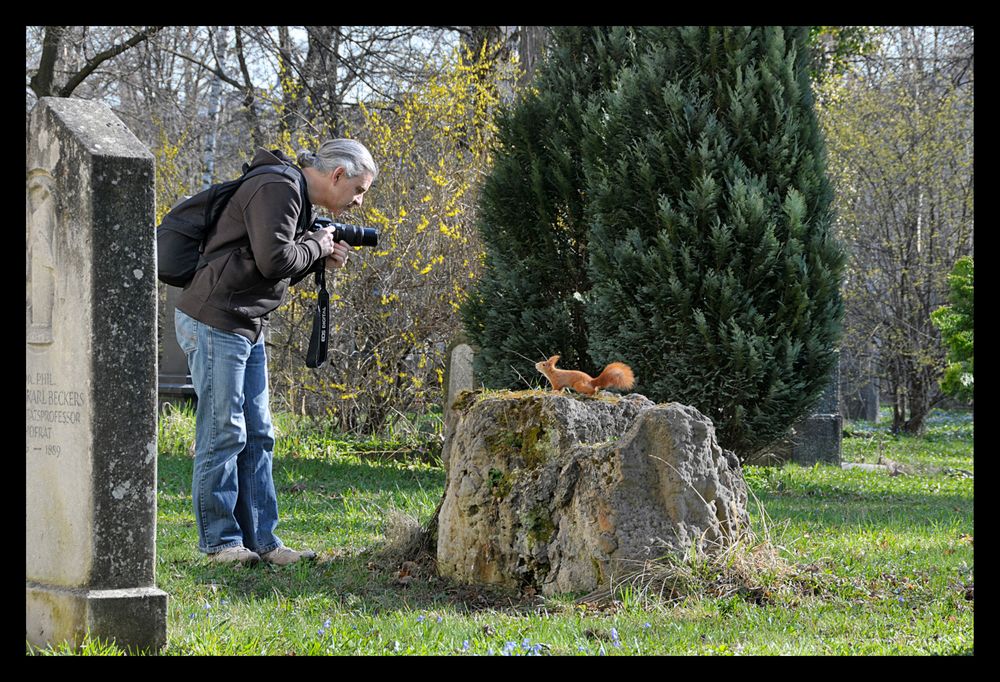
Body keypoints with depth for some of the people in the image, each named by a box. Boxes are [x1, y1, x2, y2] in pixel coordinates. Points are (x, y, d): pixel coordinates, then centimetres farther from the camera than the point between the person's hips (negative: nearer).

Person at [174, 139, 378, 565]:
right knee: (223, 433, -6)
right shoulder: (277, 190, -14)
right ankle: (220, 541, 0)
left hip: (246, 329, 11)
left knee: (258, 436, 10)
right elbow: (272, 260, -24)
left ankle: (259, 539, 13)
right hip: (215, 324, -11)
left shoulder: (295, 199, 19)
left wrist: (321, 259, 7)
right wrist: (318, 245, -8)